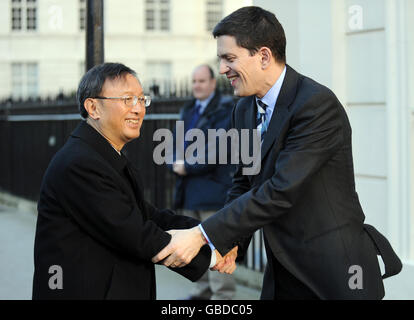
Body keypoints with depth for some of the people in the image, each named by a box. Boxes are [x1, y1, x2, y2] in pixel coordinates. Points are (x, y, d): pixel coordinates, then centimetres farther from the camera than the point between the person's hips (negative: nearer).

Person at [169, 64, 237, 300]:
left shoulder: (225, 110, -7)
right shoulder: (188, 111, 19)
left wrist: (188, 167, -14)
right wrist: (176, 164, -4)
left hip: (213, 188, -8)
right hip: (189, 190, 8)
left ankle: (223, 294, -3)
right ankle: (204, 291, 24)